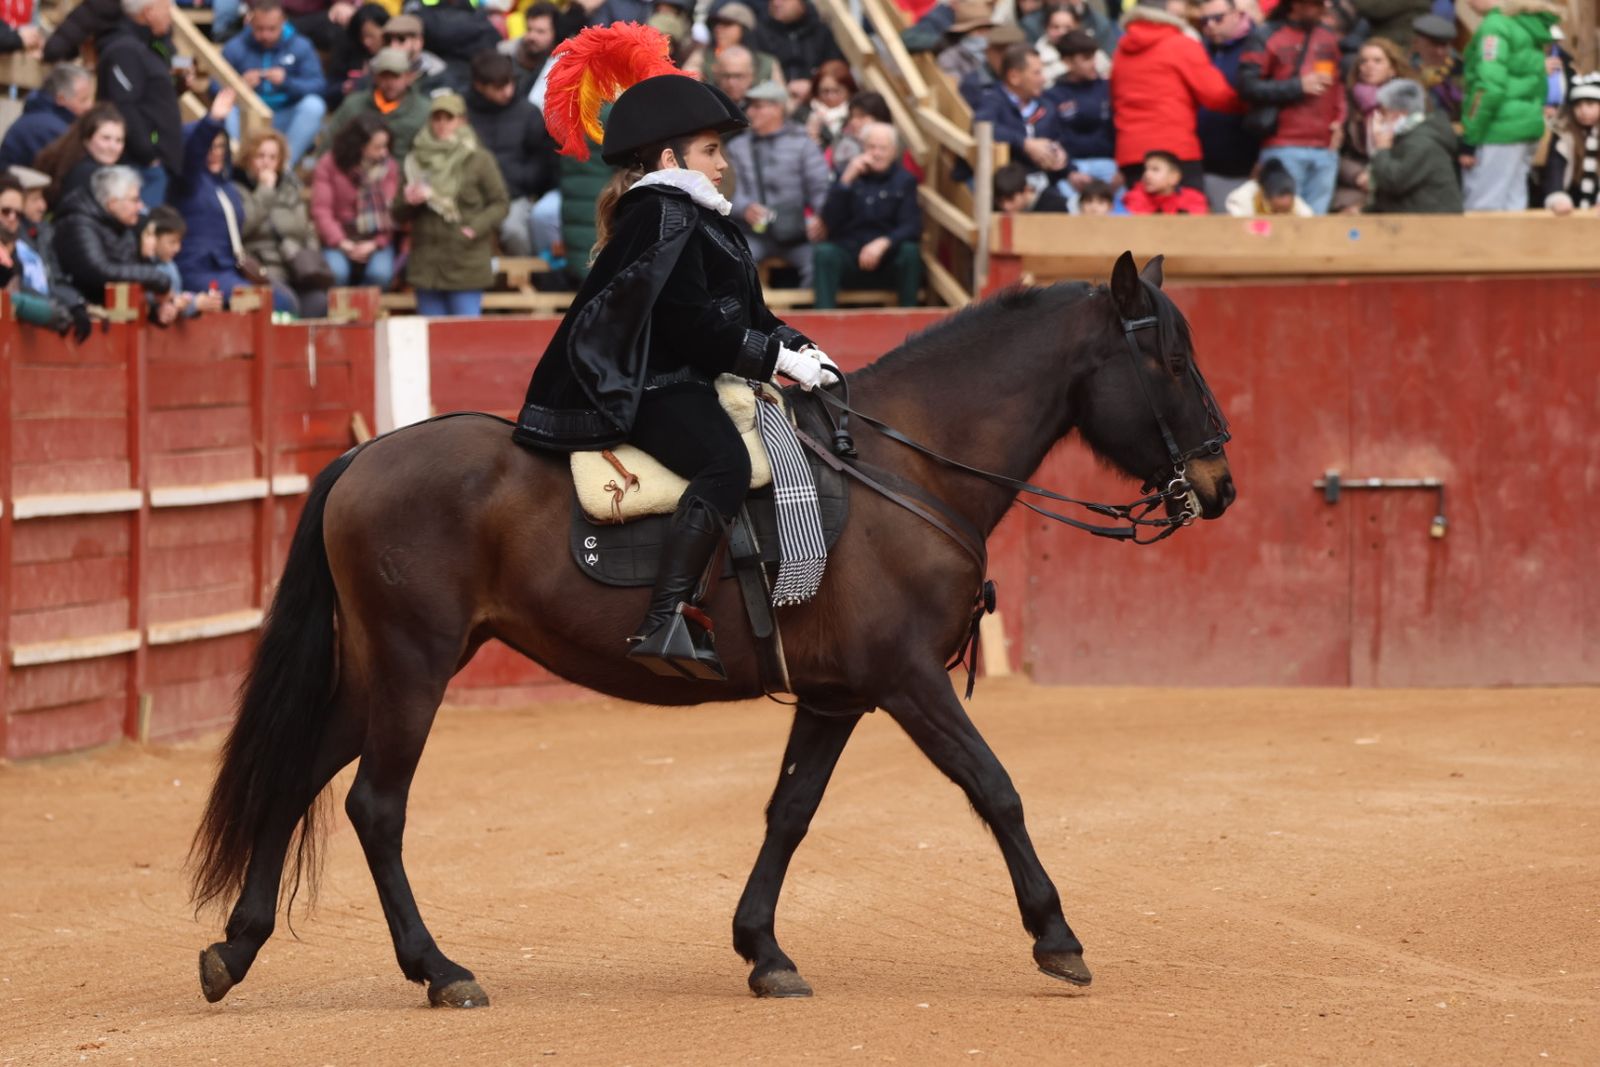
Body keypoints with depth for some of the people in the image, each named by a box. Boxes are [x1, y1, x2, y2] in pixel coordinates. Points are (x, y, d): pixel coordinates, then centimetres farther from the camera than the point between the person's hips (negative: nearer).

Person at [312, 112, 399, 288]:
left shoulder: (389, 166, 2)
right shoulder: (329, 165, -3)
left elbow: (391, 212, -6)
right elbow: (321, 209, -8)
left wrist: (374, 244, -20)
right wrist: (342, 243, -20)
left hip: (376, 241, 1)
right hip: (338, 239, -1)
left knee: (380, 273, -30)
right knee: (336, 272, -32)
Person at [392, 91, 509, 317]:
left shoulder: (479, 160, 0)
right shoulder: (415, 161, 10)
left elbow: (500, 203, 1)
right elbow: (397, 214, 13)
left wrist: (475, 227, -14)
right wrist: (409, 203, -10)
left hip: (466, 263, -4)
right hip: (427, 268, 4)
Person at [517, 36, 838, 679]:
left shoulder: (692, 217, 23)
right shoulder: (663, 216, -11)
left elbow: (741, 312, 24)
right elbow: (690, 323, -20)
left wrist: (795, 345, 7)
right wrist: (777, 358, -17)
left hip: (682, 380, 12)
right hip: (647, 386, -12)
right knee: (725, 464, -34)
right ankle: (665, 622, -44)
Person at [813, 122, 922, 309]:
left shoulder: (904, 181, 6)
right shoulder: (849, 175, 8)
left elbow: (911, 228, -6)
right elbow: (830, 223, -3)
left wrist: (883, 243, -26)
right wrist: (846, 181, -12)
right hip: (848, 254, 0)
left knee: (910, 251, -32)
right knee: (825, 252, -31)